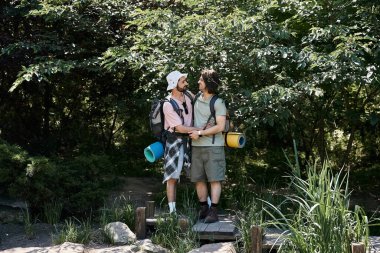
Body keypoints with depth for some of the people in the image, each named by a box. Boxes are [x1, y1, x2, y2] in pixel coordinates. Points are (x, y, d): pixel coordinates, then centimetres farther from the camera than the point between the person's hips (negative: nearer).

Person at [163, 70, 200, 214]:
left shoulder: (188, 95, -1)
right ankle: (172, 211, 3)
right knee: (172, 177, -2)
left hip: (190, 139, 6)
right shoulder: (168, 105, -19)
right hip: (175, 141, -6)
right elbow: (180, 128, -19)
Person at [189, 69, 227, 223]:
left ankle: (213, 212, -3)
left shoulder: (218, 102, -8)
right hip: (197, 146, 6)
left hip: (213, 146, -6)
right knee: (198, 179, 8)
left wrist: (200, 133, -13)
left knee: (214, 179, -4)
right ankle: (203, 209, 17)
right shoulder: (197, 99, 10)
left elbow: (220, 127, -14)